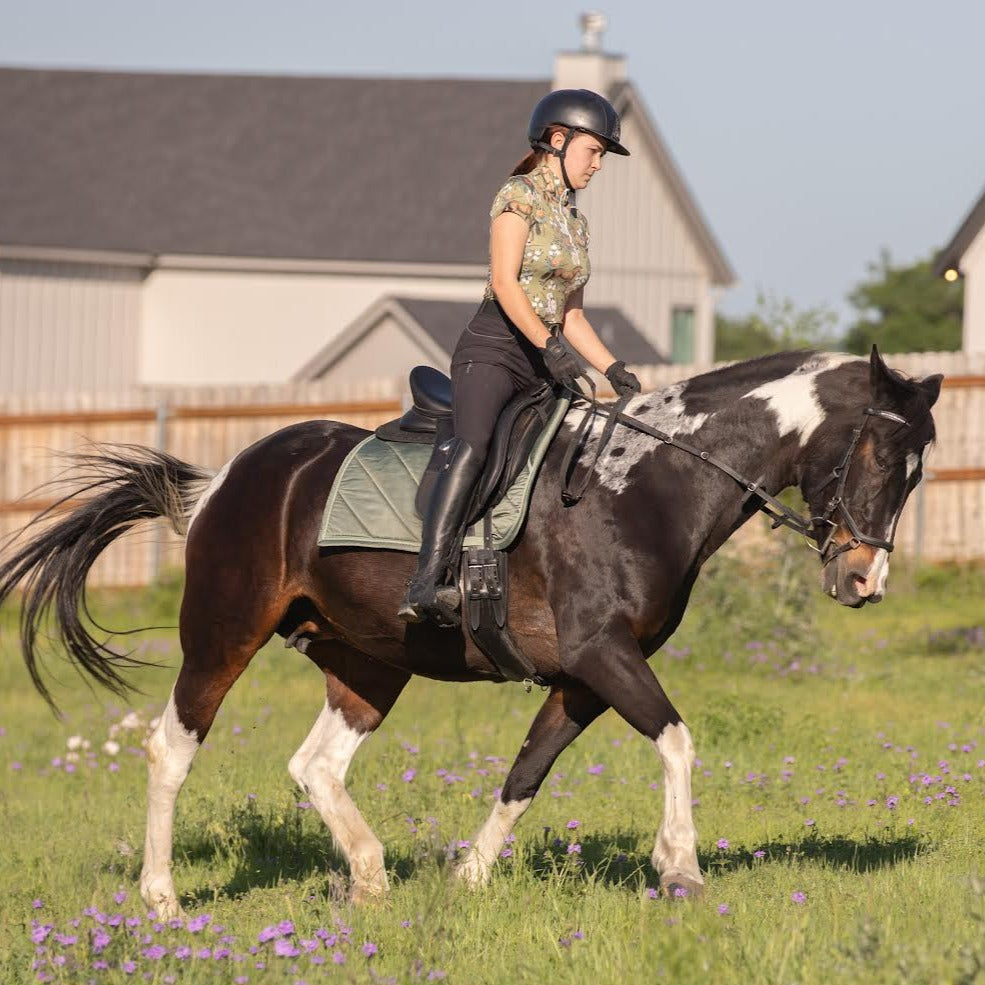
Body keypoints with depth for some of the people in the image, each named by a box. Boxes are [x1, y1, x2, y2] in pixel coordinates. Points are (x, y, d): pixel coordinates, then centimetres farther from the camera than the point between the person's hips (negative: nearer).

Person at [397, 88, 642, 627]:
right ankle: (427, 584, -42)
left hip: (542, 362, 9)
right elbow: (504, 283, -14)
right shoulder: (519, 197, -2)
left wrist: (614, 370, 10)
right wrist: (548, 347, -23)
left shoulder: (575, 223, 22)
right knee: (472, 446, -29)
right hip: (492, 349, -9)